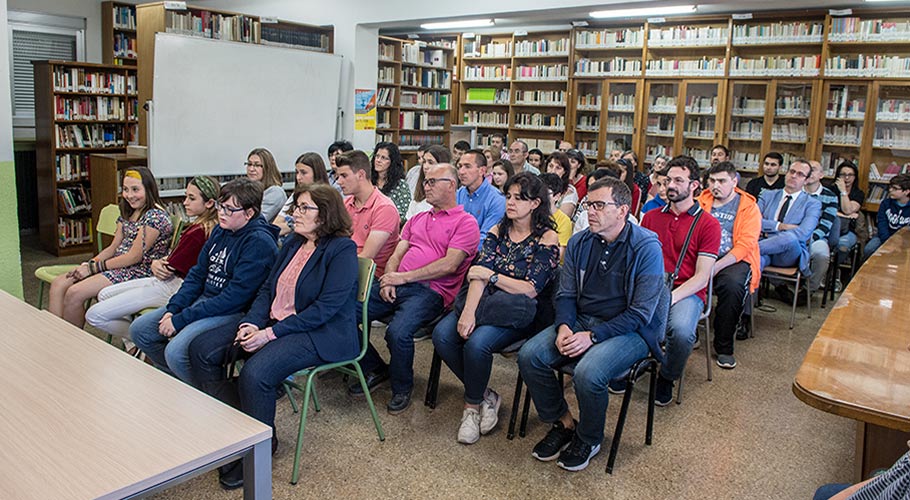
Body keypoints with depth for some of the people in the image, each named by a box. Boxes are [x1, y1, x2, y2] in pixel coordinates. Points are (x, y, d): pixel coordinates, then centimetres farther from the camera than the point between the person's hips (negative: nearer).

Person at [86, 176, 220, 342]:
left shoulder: (199, 232, -26)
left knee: (94, 316, -7)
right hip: (169, 281, 11)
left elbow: (169, 269, -20)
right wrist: (157, 263, -9)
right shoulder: (204, 226, 4)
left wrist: (157, 263, 2)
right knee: (104, 294, 23)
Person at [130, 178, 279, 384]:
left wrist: (181, 320, -20)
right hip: (202, 299, 9)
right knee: (139, 330, 7)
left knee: (176, 352, -27)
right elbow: (197, 274, 12)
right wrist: (172, 309, -3)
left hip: (233, 312, -9)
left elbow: (234, 297, -22)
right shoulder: (220, 231, 7)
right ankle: (181, 382, 22)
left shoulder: (259, 242, -19)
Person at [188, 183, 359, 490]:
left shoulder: (342, 249, -12)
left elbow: (326, 307, -20)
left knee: (255, 373, -32)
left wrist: (270, 334, -21)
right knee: (201, 349, -1)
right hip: (272, 323, 9)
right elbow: (268, 288, 14)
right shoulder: (293, 244, 15)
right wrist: (251, 323, -7)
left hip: (321, 335, -9)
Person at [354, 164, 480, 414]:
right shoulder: (417, 219, 26)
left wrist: (403, 277, -11)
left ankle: (402, 388, -3)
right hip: (398, 286, 7)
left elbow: (449, 265, -10)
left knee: (398, 332, -33)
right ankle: (375, 369, 10)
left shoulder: (465, 223, 2)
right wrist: (389, 279, -4)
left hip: (431, 291, -7)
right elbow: (396, 255, 19)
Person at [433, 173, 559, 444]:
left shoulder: (547, 239, -3)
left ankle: (472, 405, -3)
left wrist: (491, 275, -7)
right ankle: (484, 394, -1)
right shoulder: (498, 231, 12)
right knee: (442, 334, -20)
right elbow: (479, 273, -1)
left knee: (476, 343, -31)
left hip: (518, 313, -5)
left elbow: (530, 290, -11)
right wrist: (469, 311, -16)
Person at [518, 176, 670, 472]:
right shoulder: (579, 243, 5)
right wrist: (563, 327, -14)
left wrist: (592, 336, -22)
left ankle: (589, 439, 1)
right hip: (580, 322, 6)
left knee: (588, 373, -32)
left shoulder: (646, 247, -13)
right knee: (529, 356, -16)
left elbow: (640, 313, -16)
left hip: (630, 331, -5)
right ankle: (564, 423, 7)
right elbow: (566, 295, 7)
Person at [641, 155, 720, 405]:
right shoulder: (651, 217, 16)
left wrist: (671, 297, -19)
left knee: (681, 331, -34)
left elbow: (701, 278, -4)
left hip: (686, 292, -2)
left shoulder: (708, 224, 3)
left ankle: (667, 379, -1)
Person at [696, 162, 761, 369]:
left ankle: (724, 348, -15)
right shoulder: (702, 201, 13)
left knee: (732, 284, -34)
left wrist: (717, 266, -22)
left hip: (734, 260, -2)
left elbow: (745, 244, -8)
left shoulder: (749, 206, 3)